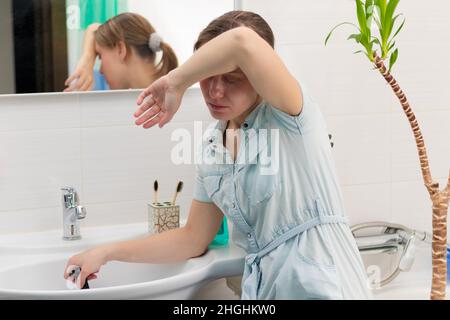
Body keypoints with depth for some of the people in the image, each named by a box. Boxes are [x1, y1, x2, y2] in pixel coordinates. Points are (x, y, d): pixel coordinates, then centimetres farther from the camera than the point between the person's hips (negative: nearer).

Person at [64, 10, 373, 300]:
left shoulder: (287, 115, -11)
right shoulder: (212, 147, 7)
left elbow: (243, 41, -31)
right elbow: (194, 239, 15)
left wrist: (176, 82, -16)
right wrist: (106, 253, 13)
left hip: (324, 286, -5)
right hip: (263, 287, 5)